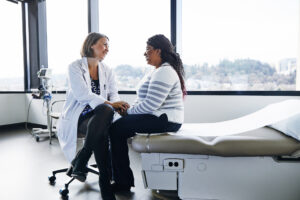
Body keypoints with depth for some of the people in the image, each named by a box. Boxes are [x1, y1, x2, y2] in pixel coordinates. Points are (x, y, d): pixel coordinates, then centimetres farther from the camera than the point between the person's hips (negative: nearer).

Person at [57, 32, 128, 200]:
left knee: (106, 110, -34)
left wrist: (116, 105, -22)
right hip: (78, 117, -3)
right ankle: (105, 182, -17)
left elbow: (113, 93, 3)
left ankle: (79, 162, -23)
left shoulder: (107, 71, 14)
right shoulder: (75, 67, -3)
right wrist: (110, 103, -26)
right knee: (101, 134, -33)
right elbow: (83, 94, -18)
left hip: (98, 116, 4)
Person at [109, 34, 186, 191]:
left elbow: (151, 104, -25)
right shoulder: (160, 70, 18)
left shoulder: (164, 72, -17)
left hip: (165, 121, -11)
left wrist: (129, 112, -11)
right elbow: (145, 98, 20)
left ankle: (123, 183, 0)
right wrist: (131, 108, 4)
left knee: (116, 129, -12)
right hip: (159, 116, 11)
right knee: (120, 126, 9)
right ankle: (118, 174, 16)